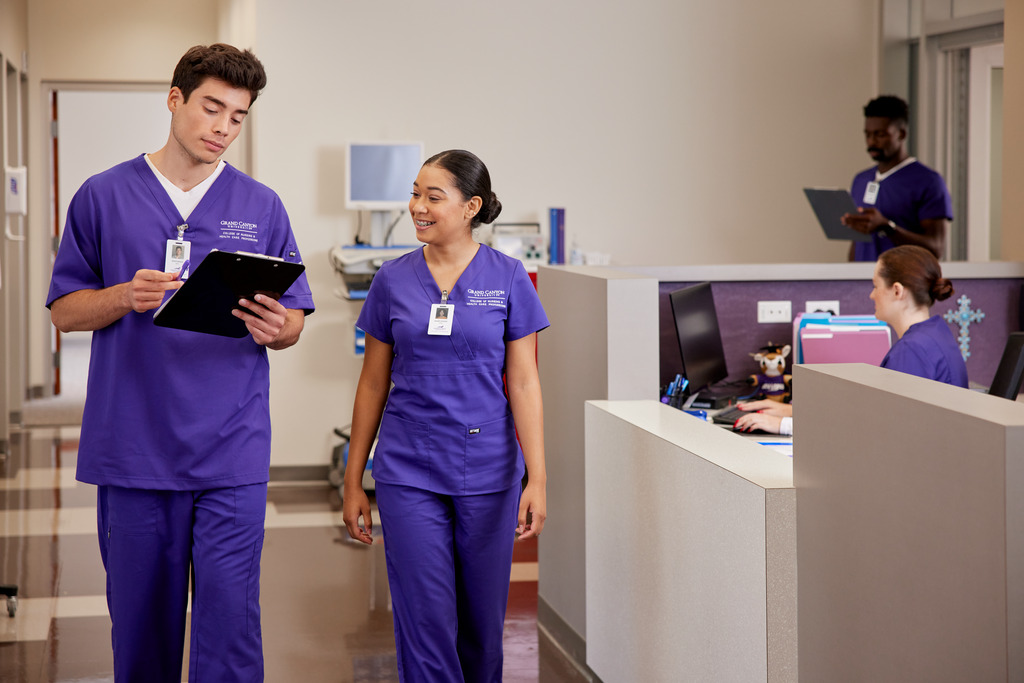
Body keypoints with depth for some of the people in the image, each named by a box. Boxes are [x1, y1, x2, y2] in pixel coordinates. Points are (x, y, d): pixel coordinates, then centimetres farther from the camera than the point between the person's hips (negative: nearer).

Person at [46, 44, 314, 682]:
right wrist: (127, 296, -13)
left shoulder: (262, 207, 9)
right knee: (141, 622, 8)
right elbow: (64, 310, 7)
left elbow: (293, 319, 10)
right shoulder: (104, 197, 6)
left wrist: (274, 327, -14)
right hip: (132, 451, 0)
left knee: (230, 623, -3)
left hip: (232, 455, 0)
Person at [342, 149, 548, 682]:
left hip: (487, 473, 0)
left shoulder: (507, 278, -1)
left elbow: (523, 383, -3)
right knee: (426, 624, -3)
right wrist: (353, 481, 7)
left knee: (482, 623, 9)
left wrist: (537, 479, -11)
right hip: (409, 475, 1)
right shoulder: (393, 279, 3)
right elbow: (373, 384, 8)